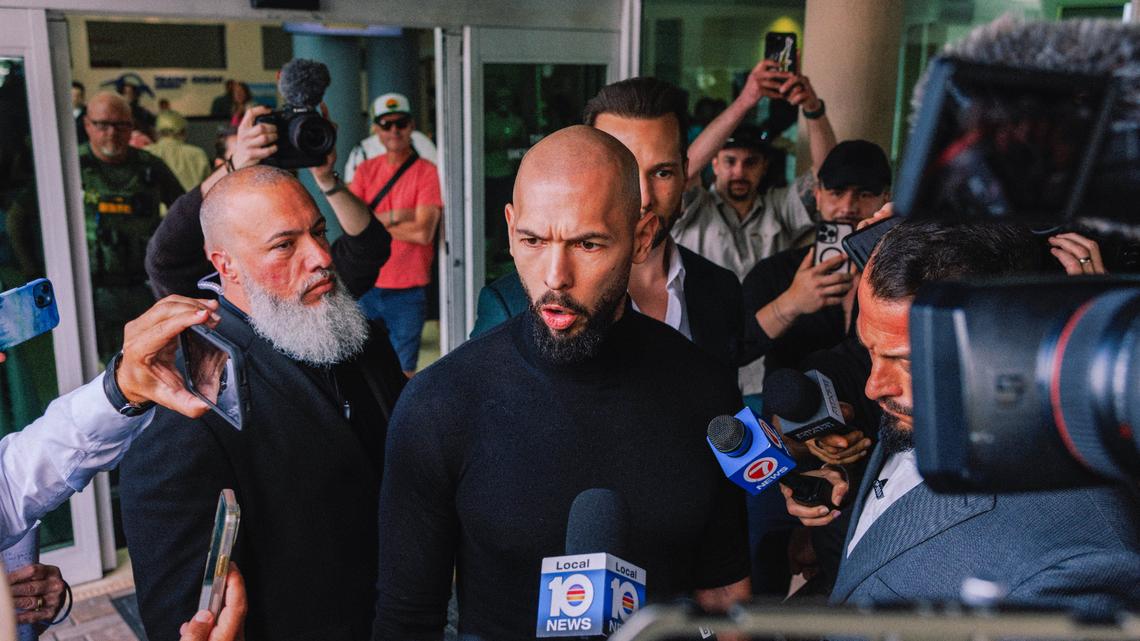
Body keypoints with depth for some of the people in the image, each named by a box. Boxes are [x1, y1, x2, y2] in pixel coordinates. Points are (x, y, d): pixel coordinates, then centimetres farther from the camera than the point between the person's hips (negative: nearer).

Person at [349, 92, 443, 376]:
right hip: (366, 287, 4)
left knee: (403, 372, 3)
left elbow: (423, 232, -18)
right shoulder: (365, 169, 7)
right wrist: (395, 217, -13)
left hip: (408, 291, -4)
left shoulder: (427, 172, -7)